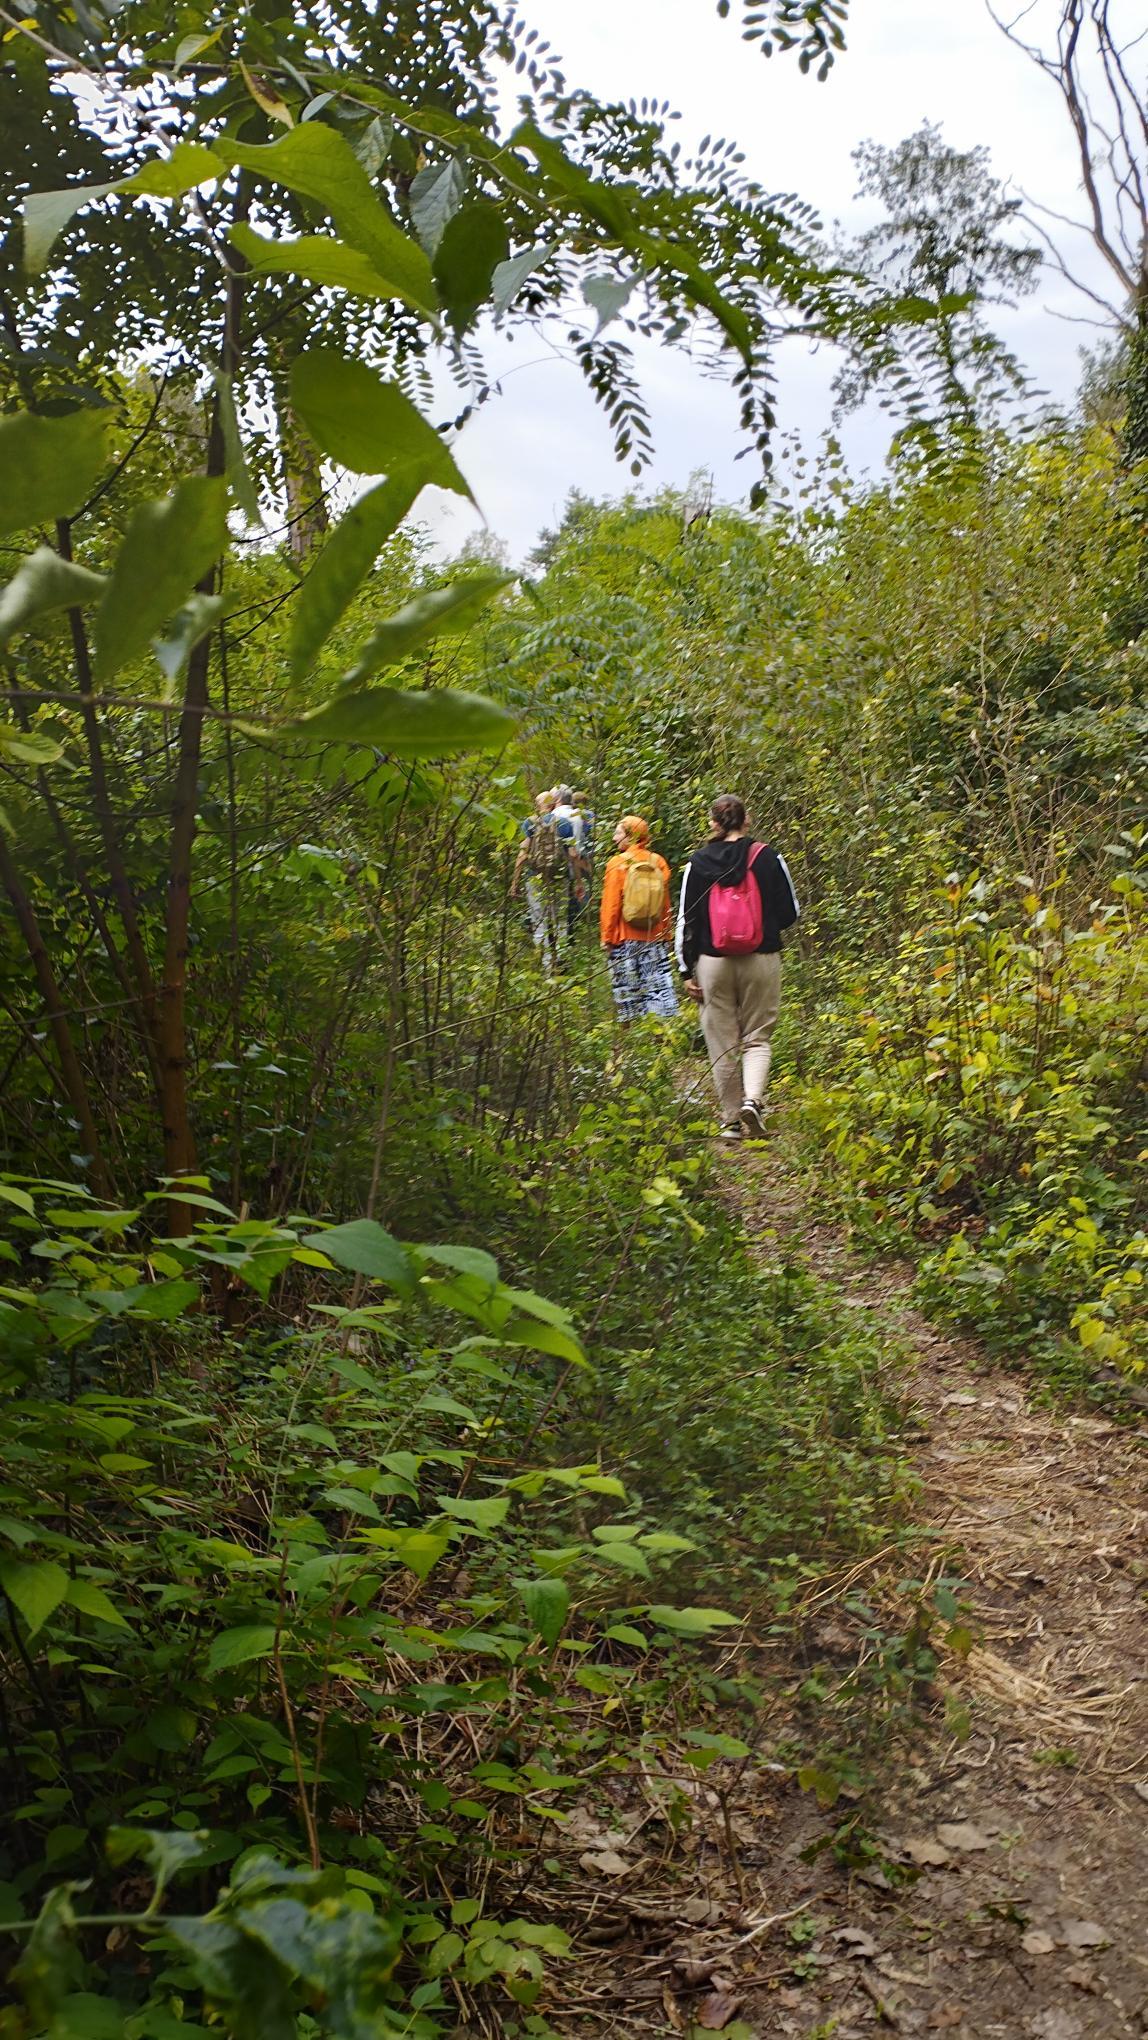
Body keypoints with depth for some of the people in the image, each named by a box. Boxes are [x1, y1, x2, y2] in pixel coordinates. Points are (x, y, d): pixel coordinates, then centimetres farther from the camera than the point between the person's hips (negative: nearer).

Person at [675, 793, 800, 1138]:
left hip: (713, 963, 1)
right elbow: (790, 912, 3)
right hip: (761, 961, 0)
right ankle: (752, 1098, -15)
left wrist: (687, 970, 7)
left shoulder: (697, 863, 0)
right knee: (757, 1037, 9)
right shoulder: (767, 857, -2)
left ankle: (731, 1120, 14)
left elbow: (686, 920, 1)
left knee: (722, 1043, 9)